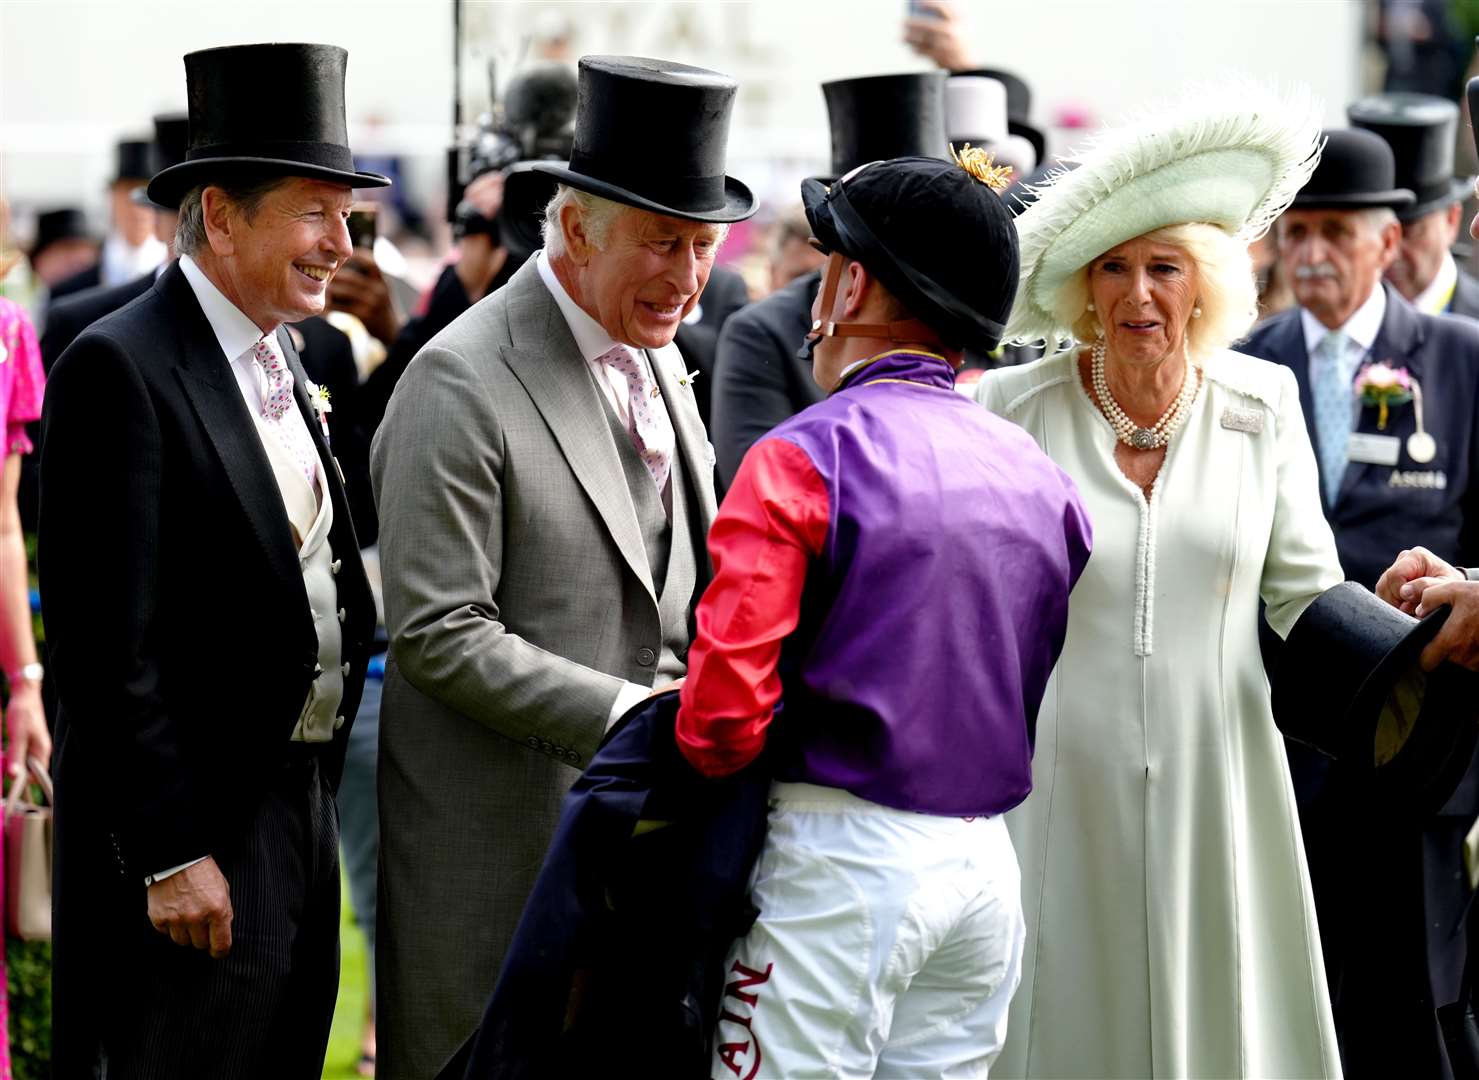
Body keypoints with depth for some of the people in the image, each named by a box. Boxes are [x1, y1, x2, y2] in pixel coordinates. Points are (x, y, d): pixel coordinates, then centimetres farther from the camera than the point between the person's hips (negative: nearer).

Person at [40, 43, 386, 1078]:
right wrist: (169, 854, -20)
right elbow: (105, 642, -18)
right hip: (191, 834, -9)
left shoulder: (277, 360, 13)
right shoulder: (120, 368, -14)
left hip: (298, 811, 9)